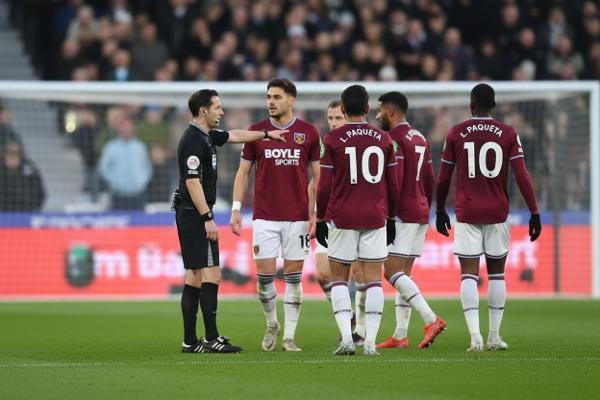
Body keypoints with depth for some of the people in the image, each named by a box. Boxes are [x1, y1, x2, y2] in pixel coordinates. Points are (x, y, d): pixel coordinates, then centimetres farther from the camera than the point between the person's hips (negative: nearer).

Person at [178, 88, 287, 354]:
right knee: (211, 275, -10)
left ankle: (190, 341, 9)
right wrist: (207, 218, -22)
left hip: (191, 215, 10)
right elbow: (192, 182, -20)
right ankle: (211, 339, -10)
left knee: (195, 277, 9)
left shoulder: (206, 136, 14)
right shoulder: (194, 140, -15)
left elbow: (234, 136, 31)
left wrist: (266, 134, 38)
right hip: (196, 215, -10)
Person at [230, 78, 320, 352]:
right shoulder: (256, 131, 4)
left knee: (294, 276, 1)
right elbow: (243, 172, 9)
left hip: (297, 216, 0)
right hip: (265, 216, 1)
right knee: (264, 275, -4)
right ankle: (271, 325, 20)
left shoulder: (308, 132, 2)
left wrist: (316, 213, -2)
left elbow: (317, 176, 6)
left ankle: (289, 336, 8)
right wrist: (236, 208, 0)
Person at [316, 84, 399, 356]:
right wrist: (391, 218, 19)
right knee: (373, 278, 3)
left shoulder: (333, 140, -4)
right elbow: (393, 184, 9)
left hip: (342, 218, -2)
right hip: (376, 217, 2)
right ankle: (370, 342, -3)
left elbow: (325, 185, -3)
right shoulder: (384, 140, 4)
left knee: (339, 278, 7)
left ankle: (346, 337, -7)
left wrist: (320, 219, 6)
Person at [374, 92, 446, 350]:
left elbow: (395, 180, -20)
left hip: (402, 215, -9)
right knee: (403, 273, 10)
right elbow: (430, 182, 20)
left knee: (392, 272, -11)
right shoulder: (420, 139, 17)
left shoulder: (394, 138, -11)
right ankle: (400, 336, 8)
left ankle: (431, 319, -22)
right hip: (421, 213, 9)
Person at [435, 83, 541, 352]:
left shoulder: (456, 134, 0)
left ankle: (475, 336, -17)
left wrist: (440, 210, 18)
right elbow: (522, 176, -6)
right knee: (496, 273, 13)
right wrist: (534, 212, -2)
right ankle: (494, 336, 13)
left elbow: (443, 179, 5)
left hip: (467, 214, -1)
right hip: (497, 214, 1)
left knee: (469, 274, -3)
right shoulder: (508, 134, 0)